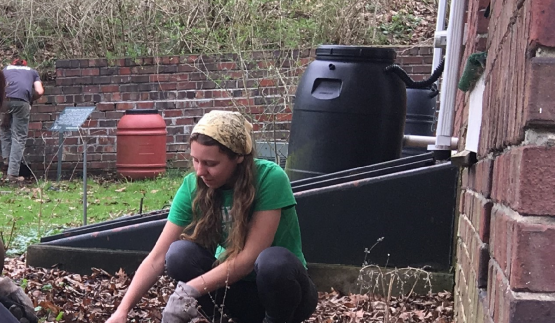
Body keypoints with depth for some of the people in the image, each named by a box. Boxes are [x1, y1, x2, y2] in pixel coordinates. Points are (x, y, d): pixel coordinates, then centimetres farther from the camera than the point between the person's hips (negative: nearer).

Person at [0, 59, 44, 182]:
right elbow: (39, 92, 16)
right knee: (19, 137, 4)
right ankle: (12, 173, 0)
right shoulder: (32, 71, 30)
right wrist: (30, 100, 33)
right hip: (22, 102, -1)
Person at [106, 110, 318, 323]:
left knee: (274, 260, -36)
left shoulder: (270, 179, -24)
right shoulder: (193, 186, -12)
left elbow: (251, 256, -27)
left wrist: (192, 290, -34)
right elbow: (157, 257, -15)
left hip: (282, 290, -3)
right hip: (237, 285, 4)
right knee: (181, 254, -23)